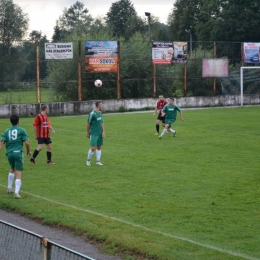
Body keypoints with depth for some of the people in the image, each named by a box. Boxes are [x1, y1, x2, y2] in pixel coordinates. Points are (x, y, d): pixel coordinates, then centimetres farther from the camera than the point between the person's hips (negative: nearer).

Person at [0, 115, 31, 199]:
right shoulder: (21, 130, 1)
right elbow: (27, 143, -6)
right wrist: (28, 151, 11)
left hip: (9, 153, 4)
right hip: (18, 152, -4)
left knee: (12, 169, 29)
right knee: (18, 173, -4)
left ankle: (9, 188, 33)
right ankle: (16, 192, -16)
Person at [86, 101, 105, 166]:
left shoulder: (100, 113, 8)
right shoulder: (92, 114, -14)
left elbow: (102, 123, 11)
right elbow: (88, 124, -6)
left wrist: (103, 132, 2)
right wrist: (88, 133, 0)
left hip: (100, 134, 7)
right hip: (94, 134, -7)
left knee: (99, 147, 8)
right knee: (93, 148, -9)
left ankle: (98, 161, 16)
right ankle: (88, 160, 11)